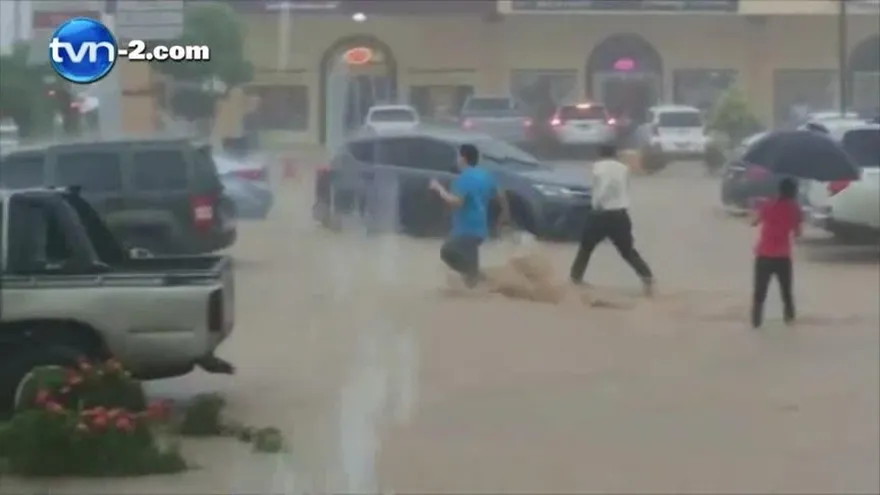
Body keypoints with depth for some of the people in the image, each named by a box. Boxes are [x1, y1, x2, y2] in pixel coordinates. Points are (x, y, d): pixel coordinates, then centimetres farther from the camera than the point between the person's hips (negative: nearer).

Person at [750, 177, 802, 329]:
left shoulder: (767, 205, -3)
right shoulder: (794, 208, -2)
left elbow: (754, 222, 8)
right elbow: (797, 232, 4)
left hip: (764, 255, 0)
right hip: (783, 256, 0)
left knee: (759, 291, 3)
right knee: (786, 290, 17)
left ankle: (756, 321, -4)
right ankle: (789, 317, 16)